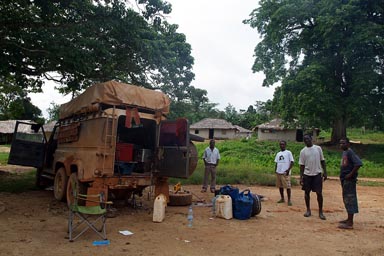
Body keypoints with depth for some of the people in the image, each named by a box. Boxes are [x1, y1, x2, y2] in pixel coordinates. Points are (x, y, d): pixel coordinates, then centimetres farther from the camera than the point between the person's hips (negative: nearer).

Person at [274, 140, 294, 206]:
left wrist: (288, 169, -16)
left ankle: (289, 200, 2)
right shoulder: (278, 153, 16)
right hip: (278, 172, 6)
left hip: (285, 173, -6)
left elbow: (292, 162, -6)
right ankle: (282, 198, 23)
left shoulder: (288, 152, -2)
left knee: (287, 186, -6)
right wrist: (275, 170, 7)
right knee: (280, 186, 11)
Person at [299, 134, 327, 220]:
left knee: (319, 193, -1)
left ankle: (320, 212, 11)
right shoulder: (303, 151, 0)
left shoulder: (318, 148, 1)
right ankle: (308, 210, 22)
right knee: (307, 192, 8)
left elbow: (322, 161, 6)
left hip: (317, 174, -1)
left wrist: (325, 172, 0)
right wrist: (301, 177, -2)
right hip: (307, 175, 1)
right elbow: (302, 165, 1)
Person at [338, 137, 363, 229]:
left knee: (349, 199, -6)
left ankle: (350, 223, -2)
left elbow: (359, 163, -26)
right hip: (344, 179, 10)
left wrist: (351, 174, -21)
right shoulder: (344, 153, 13)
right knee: (346, 199, 17)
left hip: (349, 180, -10)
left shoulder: (350, 152, -15)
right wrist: (342, 176, 12)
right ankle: (349, 219, 28)